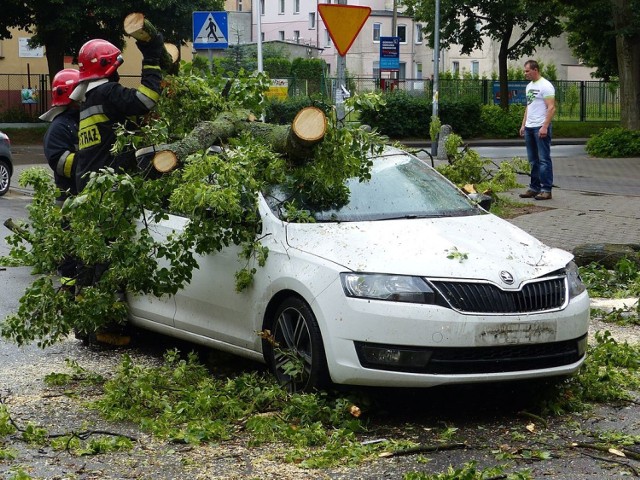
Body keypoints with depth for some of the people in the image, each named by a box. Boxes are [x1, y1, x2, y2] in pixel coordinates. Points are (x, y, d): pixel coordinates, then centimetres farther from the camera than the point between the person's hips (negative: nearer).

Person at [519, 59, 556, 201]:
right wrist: (523, 125, 19)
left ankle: (546, 190, -6)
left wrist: (545, 127, -23)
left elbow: (551, 108, -17)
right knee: (533, 160, 12)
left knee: (544, 159, -7)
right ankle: (535, 188, 18)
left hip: (541, 127, -9)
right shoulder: (529, 86, 18)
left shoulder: (545, 86, -11)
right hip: (529, 128, 9)